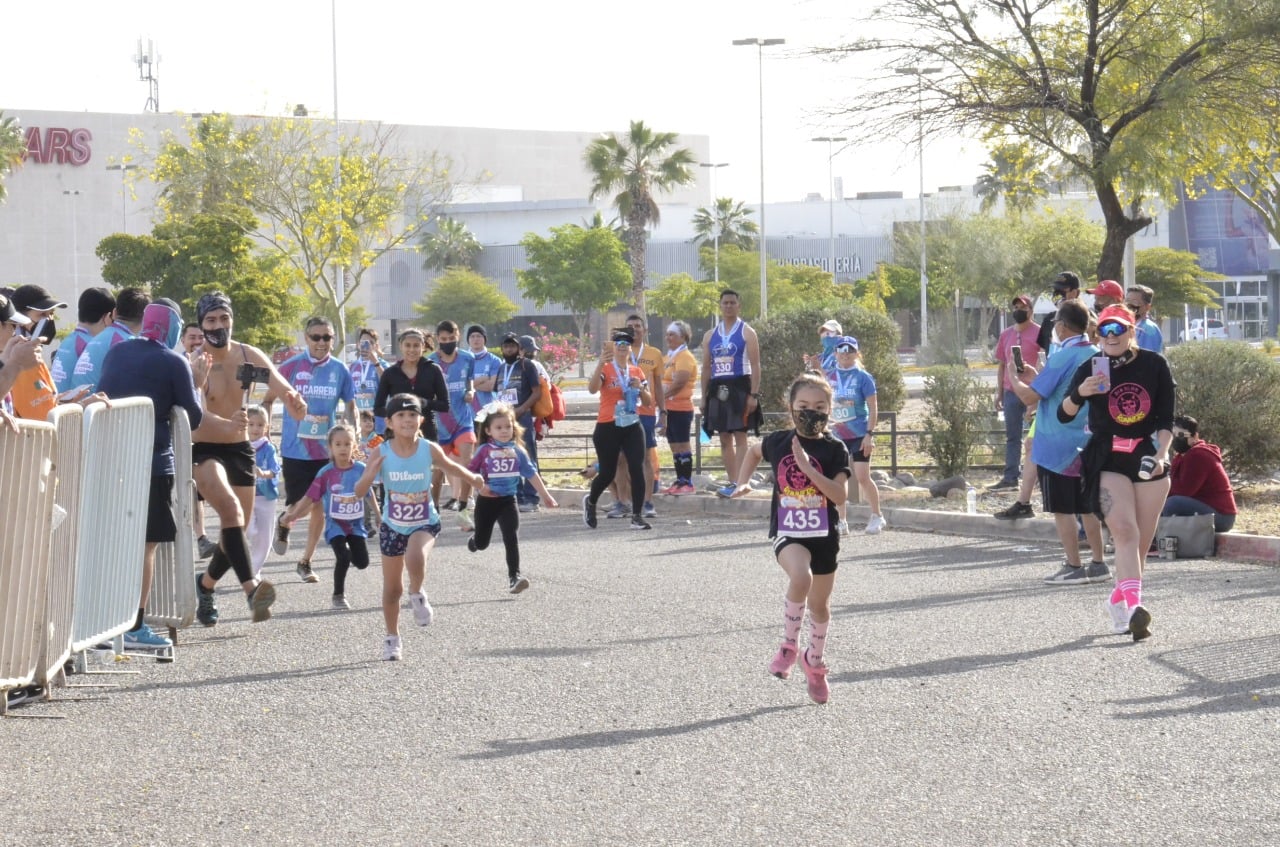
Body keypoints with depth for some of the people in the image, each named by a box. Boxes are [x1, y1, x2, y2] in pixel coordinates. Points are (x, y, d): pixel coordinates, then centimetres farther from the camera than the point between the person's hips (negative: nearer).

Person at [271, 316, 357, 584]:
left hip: (327, 450, 2)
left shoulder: (339, 370, 1)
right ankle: (283, 527, 34)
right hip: (294, 449, -2)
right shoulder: (292, 367, -6)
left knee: (320, 507, 4)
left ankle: (305, 563, 19)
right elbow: (268, 400, 4)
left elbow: (349, 407, 11)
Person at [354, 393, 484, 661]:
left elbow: (450, 466, 7)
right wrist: (371, 474, -32)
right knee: (392, 587, 11)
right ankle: (392, 639, 32)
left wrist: (472, 478, 11)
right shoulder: (381, 453, -15)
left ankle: (417, 595, 0)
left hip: (425, 523, -1)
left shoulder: (429, 450, -14)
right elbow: (359, 492, -15)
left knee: (415, 558, -33)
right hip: (393, 525, 1)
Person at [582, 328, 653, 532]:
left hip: (632, 427, 4)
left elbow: (648, 400, 14)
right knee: (607, 473, 4)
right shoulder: (605, 369, -3)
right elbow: (592, 389, -23)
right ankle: (590, 502, 34)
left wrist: (640, 387, -7)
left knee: (637, 469, -10)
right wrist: (601, 364, -34)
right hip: (608, 428, -4)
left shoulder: (636, 371, 10)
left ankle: (636, 516, -6)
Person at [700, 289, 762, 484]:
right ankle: (732, 482, 11)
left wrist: (753, 395, -15)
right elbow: (706, 368, 16)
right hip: (718, 390, 5)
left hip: (740, 389, -5)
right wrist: (704, 398, 10)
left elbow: (755, 366, -6)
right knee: (725, 439, 6)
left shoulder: (747, 333, 0)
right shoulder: (710, 335, 14)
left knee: (740, 437, -9)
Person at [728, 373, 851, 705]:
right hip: (787, 532, -1)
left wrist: (808, 468, -25)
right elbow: (754, 451, 23)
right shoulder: (778, 442, -1)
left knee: (819, 603, 14)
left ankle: (814, 661, 41)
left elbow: (840, 496, -18)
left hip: (824, 535, 1)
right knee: (801, 576, -32)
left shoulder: (834, 449, -6)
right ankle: (789, 644, -10)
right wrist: (743, 482, 8)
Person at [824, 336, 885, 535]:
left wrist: (869, 434, -13)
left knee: (862, 477, -6)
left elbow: (873, 407, -8)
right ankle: (840, 522, 9)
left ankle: (877, 517, 9)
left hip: (859, 434, -4)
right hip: (837, 435, 4)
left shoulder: (863, 377, -7)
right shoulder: (830, 376, 4)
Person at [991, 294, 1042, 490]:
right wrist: (999, 393, 13)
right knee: (1012, 437, 8)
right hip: (1011, 392, 6)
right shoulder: (1006, 335, 11)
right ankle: (1010, 476, 11)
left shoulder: (1039, 333, -6)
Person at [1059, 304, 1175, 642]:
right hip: (1108, 459, -2)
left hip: (1149, 458, 2)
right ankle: (1133, 604, -32)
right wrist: (1079, 393, -26)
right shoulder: (1091, 369, -2)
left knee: (1142, 541, 4)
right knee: (1125, 531, -20)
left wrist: (1160, 455, -11)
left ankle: (1119, 600, 22)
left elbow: (1166, 418, 4)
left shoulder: (1154, 365, 1)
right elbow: (1064, 415, -6)